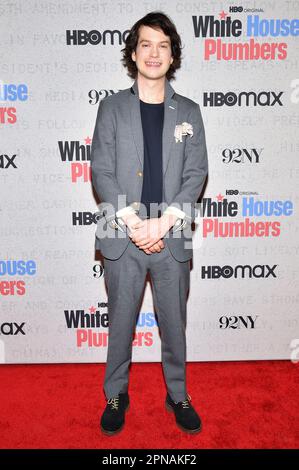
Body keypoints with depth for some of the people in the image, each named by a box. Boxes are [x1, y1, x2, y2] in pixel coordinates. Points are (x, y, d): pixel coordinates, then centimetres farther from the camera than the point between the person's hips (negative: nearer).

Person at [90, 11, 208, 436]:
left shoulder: (189, 112, 8)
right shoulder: (112, 107, 5)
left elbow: (196, 175, 1)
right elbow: (101, 172, -3)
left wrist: (164, 222, -13)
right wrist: (134, 224, -14)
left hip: (173, 239, 1)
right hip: (122, 239, -1)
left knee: (174, 324, 12)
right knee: (121, 323, 11)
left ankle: (178, 395, 34)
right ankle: (116, 395, 32)